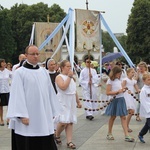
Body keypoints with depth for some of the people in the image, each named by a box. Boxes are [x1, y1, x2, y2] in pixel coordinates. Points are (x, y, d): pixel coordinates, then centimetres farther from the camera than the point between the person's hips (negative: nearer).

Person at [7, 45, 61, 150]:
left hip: (44, 117, 5)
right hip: (27, 117, -5)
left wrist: (53, 112, 10)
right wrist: (22, 116, -17)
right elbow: (18, 95, -10)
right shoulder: (19, 73, -5)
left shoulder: (44, 71, 10)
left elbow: (50, 92, 12)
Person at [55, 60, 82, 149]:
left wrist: (78, 101, 21)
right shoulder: (59, 77, -9)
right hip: (63, 102, -7)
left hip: (71, 102, 7)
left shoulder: (71, 77, 15)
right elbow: (63, 87, -27)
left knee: (70, 122, 3)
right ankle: (57, 136, 13)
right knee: (63, 121, -14)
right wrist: (69, 76, -20)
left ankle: (69, 141, 6)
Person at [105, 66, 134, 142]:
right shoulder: (110, 81, -10)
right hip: (114, 100, -6)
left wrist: (123, 90, 2)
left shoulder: (119, 80, 11)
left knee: (123, 117, 0)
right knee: (113, 117, 8)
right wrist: (118, 91, -19)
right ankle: (109, 134, 25)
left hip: (121, 99, 6)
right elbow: (107, 92, -15)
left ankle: (127, 136, -4)